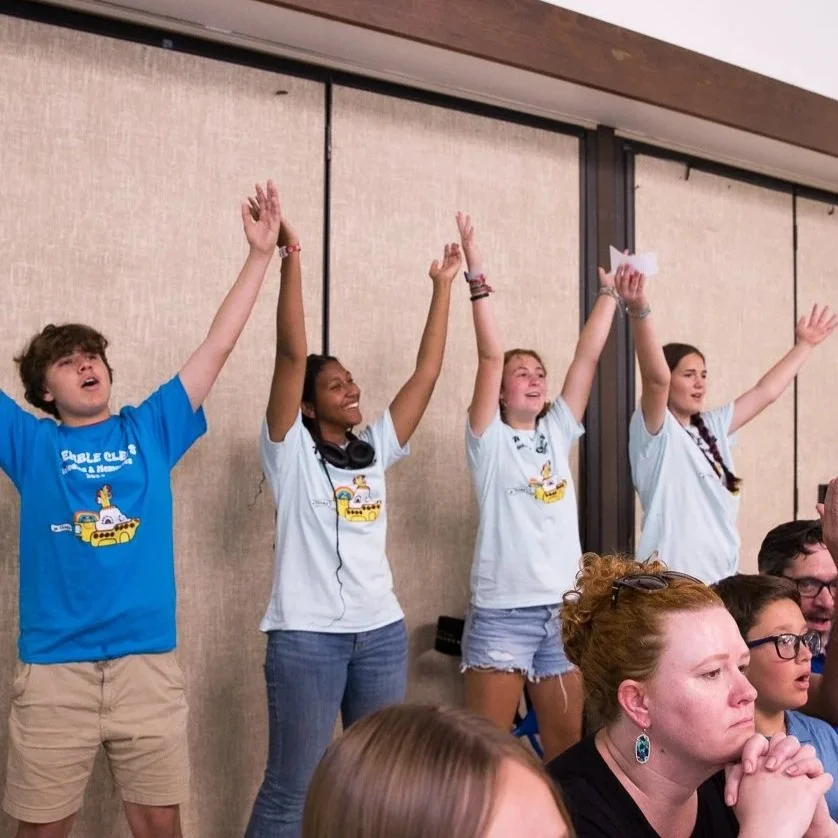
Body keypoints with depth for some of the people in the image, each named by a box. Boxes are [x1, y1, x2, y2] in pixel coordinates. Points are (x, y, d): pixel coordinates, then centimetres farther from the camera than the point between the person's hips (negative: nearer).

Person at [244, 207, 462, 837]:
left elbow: (427, 372, 8)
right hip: (308, 636, -5)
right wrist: (290, 257, -19)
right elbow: (292, 355, -14)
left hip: (382, 631, 6)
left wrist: (444, 286, 7)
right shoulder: (292, 452, -3)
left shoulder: (375, 451, 11)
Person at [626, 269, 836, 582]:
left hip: (721, 578, 8)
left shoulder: (711, 427, 14)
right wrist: (640, 313, -39)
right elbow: (656, 379, -26)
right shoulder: (654, 431, -7)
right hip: (673, 582, -8)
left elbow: (766, 392, 23)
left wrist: (804, 345, 29)